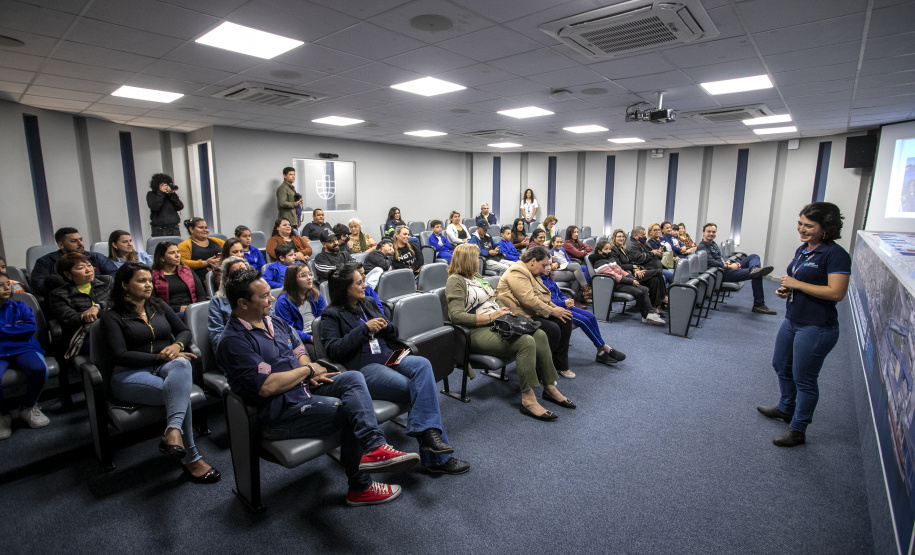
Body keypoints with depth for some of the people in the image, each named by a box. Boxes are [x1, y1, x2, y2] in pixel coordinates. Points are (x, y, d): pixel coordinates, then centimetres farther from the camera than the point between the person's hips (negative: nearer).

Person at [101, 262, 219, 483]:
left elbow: (185, 331, 14)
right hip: (130, 375, -3)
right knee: (179, 391, -33)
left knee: (181, 364, -37)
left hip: (166, 367, 3)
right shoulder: (112, 317, 5)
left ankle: (173, 430, -53)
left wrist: (176, 345, -10)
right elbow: (120, 356, -8)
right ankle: (191, 458, -32)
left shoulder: (159, 306, 19)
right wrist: (161, 356, -16)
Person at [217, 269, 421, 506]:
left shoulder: (274, 322, 14)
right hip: (280, 413, -8)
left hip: (304, 389, 8)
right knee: (350, 410, -20)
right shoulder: (234, 341, -15)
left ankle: (374, 447, -26)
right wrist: (307, 370, -10)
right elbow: (266, 386, -24)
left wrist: (310, 374, -1)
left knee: (353, 378, -12)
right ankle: (360, 487, -4)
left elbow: (299, 351, 22)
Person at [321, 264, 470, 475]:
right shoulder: (332, 315, 3)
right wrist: (364, 328, -15)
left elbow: (394, 335, 24)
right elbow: (333, 350, -11)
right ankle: (437, 459, -21)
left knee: (423, 364, -29)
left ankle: (428, 433, -36)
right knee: (423, 390, -25)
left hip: (388, 357, 6)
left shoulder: (368, 304, 21)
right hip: (364, 368, -6)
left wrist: (386, 326, -1)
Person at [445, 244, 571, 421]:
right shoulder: (456, 281, -7)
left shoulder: (476, 277, 21)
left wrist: (503, 310, 7)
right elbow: (456, 315, -18)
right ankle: (528, 401, -23)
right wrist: (490, 316, -20)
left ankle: (550, 388, -3)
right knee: (526, 342, -28)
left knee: (540, 334, -12)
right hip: (477, 331, -9)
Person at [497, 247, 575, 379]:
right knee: (552, 329, -27)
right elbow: (529, 300, -25)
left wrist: (556, 308, 3)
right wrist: (552, 311, -16)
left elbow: (543, 298, 21)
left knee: (565, 319, -3)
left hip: (534, 313, 11)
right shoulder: (517, 273, -15)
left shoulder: (531, 274, 20)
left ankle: (560, 365, 4)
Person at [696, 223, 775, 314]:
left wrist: (729, 262, 2)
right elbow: (711, 262, -23)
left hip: (727, 268, 11)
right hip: (723, 273, -11)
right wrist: (729, 266, -19)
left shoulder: (713, 244, 22)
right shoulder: (702, 247, -10)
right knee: (757, 275, -19)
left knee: (754, 256, 0)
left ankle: (754, 269, -33)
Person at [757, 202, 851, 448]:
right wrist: (786, 289, 2)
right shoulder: (802, 250, 7)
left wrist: (796, 284, -21)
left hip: (816, 328, -9)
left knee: (804, 379, 4)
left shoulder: (836, 255, -18)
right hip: (792, 320, 9)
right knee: (781, 366, 23)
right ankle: (785, 408, 46)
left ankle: (798, 429, 21)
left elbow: (836, 293, -25)